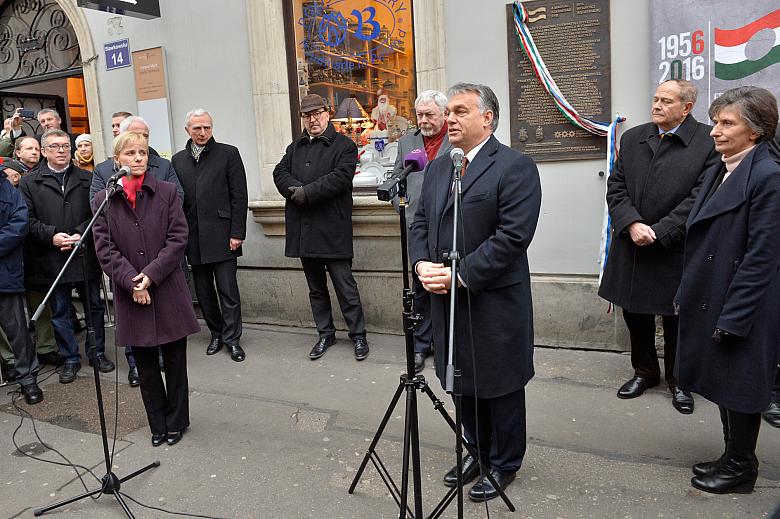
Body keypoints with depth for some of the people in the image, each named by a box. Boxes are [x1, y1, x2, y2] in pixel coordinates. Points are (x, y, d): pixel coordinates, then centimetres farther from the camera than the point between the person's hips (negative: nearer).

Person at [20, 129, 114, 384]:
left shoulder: (87, 178, 6)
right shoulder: (29, 182, 4)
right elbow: (28, 219, -1)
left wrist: (80, 234, -13)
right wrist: (51, 236, -15)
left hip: (86, 255, 1)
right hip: (52, 260, 0)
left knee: (94, 307, 10)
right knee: (60, 313, 9)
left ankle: (97, 352, 26)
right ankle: (70, 358, 22)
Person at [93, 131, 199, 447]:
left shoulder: (167, 192, 1)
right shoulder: (103, 201, 3)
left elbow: (178, 238, -6)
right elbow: (105, 249, -3)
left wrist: (151, 275, -14)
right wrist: (132, 282, -14)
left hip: (168, 291, -1)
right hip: (131, 296, 1)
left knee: (175, 361, 9)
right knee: (146, 366, 12)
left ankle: (176, 421, 27)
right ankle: (158, 424, 28)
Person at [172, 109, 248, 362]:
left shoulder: (228, 153, 1)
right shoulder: (178, 160, 12)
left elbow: (239, 196, -3)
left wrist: (237, 233, -9)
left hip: (221, 235, -4)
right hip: (194, 237, 4)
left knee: (228, 290, -1)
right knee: (203, 292, 11)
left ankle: (232, 339, 11)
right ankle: (216, 334, 25)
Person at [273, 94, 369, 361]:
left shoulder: (344, 146, -2)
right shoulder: (295, 147, 17)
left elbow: (340, 177, -16)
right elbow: (280, 173, 6)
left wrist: (306, 193, -17)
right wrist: (295, 190, -14)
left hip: (332, 229, -6)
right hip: (303, 230, 6)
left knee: (345, 285, -1)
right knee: (316, 287, 15)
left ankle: (358, 335, 13)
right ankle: (325, 333, 28)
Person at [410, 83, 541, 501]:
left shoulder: (516, 167, -12)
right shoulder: (437, 169, 12)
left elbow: (512, 236, -19)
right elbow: (420, 222, 13)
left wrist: (460, 275, -21)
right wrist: (422, 264, -6)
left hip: (493, 302, -7)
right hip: (446, 297, 7)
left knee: (499, 385, 9)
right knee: (463, 381, 19)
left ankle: (504, 464, 30)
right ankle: (478, 451, 39)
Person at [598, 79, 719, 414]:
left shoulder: (707, 142, -9)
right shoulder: (632, 138, 5)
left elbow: (700, 199, -14)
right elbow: (616, 188, 1)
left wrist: (658, 232, -18)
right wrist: (632, 224, -14)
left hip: (676, 252, -4)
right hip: (632, 247, 4)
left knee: (676, 319, 11)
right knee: (635, 315, 15)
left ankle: (678, 380, 31)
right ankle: (644, 372, 36)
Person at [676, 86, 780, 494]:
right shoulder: (716, 172, 9)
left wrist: (731, 318, -19)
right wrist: (685, 294, 11)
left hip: (742, 309, -8)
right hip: (710, 300, 8)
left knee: (738, 388, 7)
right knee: (723, 384, 19)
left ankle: (740, 469, 26)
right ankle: (733, 458, 36)